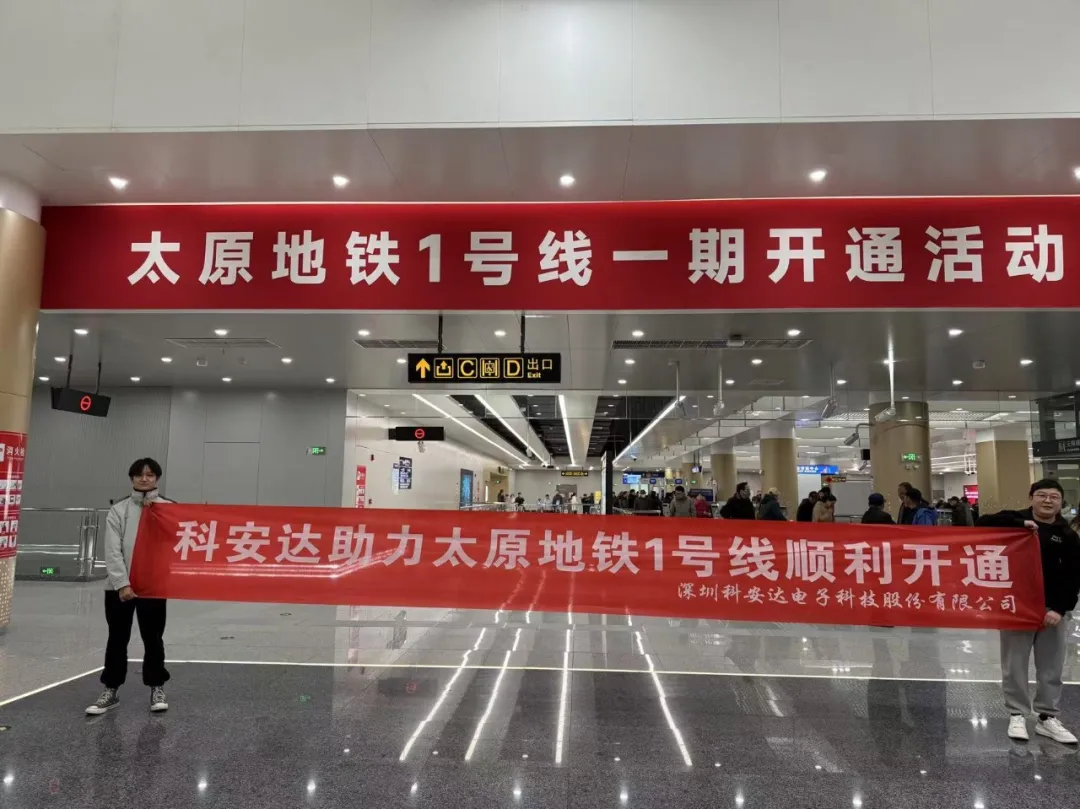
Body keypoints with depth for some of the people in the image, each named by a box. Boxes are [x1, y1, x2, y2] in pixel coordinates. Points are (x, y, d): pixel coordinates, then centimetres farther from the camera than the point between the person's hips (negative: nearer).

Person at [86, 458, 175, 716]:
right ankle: (110, 691, 22)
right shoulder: (118, 510, 1)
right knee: (117, 639, 10)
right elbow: (112, 551, -5)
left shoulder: (169, 508, 1)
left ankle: (157, 688, 20)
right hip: (119, 586, 1)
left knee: (153, 638, 7)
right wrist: (122, 583, -13)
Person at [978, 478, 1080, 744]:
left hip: (1053, 609, 2)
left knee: (1051, 668, 10)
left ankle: (1047, 717, 23)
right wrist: (1020, 524, -23)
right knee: (1014, 665, 5)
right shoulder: (1016, 520, -1)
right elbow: (983, 523, -17)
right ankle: (1017, 715, 17)